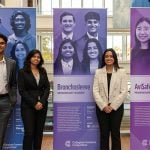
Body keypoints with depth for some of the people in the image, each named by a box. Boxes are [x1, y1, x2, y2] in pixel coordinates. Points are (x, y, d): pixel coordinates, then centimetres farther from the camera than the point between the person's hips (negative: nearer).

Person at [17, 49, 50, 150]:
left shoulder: (43, 71, 11)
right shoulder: (22, 72, 0)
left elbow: (47, 88, 6)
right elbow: (22, 90, -7)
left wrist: (42, 102, -9)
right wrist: (34, 103, -13)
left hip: (42, 105, 4)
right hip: (28, 106, -3)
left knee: (39, 132, 6)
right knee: (29, 132, -6)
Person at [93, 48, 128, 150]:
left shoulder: (121, 72, 1)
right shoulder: (98, 72, 4)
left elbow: (124, 92, -5)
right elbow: (95, 91, -2)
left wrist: (112, 106, -12)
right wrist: (103, 106, -12)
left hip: (116, 107, -1)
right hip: (102, 107, 1)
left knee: (115, 134, 7)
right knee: (104, 134, 8)